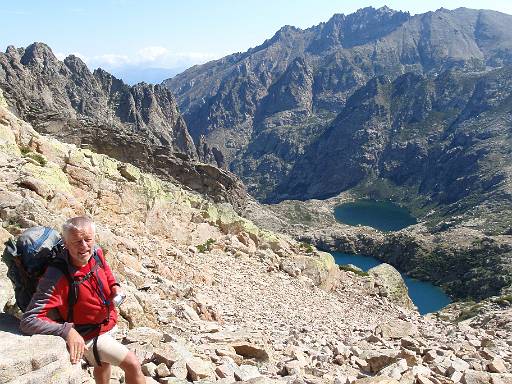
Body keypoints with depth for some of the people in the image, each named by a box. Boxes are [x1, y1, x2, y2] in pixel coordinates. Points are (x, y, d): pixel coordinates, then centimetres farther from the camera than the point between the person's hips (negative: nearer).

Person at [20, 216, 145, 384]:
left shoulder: (96, 252, -17)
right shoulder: (56, 278, -37)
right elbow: (29, 321, -37)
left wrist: (114, 286, -3)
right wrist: (67, 331, -46)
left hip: (107, 324, 7)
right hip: (88, 336, -7)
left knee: (103, 363, 31)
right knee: (133, 365, -8)